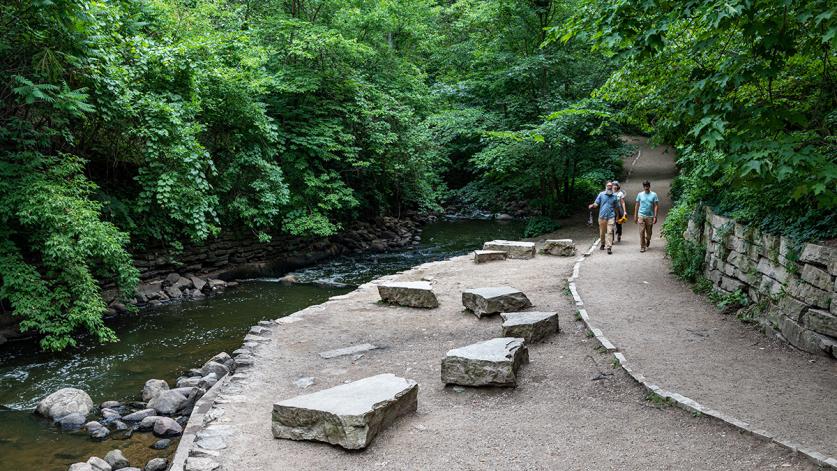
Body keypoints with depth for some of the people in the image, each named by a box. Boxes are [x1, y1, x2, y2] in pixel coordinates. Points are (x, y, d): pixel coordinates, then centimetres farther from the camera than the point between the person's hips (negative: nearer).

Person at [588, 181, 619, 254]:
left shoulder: (614, 196, 8)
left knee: (610, 232, -11)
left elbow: (616, 207, 15)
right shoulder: (601, 194, 5)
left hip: (611, 217, -1)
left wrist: (617, 217, 16)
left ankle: (609, 247, -14)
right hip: (602, 216, 1)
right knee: (602, 232, 9)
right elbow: (596, 204, 1)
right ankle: (603, 244, 31)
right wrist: (593, 205, -22)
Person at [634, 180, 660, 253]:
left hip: (650, 216, 0)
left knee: (649, 232, 8)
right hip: (641, 216, 0)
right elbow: (637, 205, 10)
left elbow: (656, 206, -1)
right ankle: (642, 247, 0)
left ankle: (648, 241, 39)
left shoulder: (654, 195, 1)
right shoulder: (640, 194, 5)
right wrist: (635, 216, 6)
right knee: (641, 232, -6)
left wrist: (655, 216, -9)